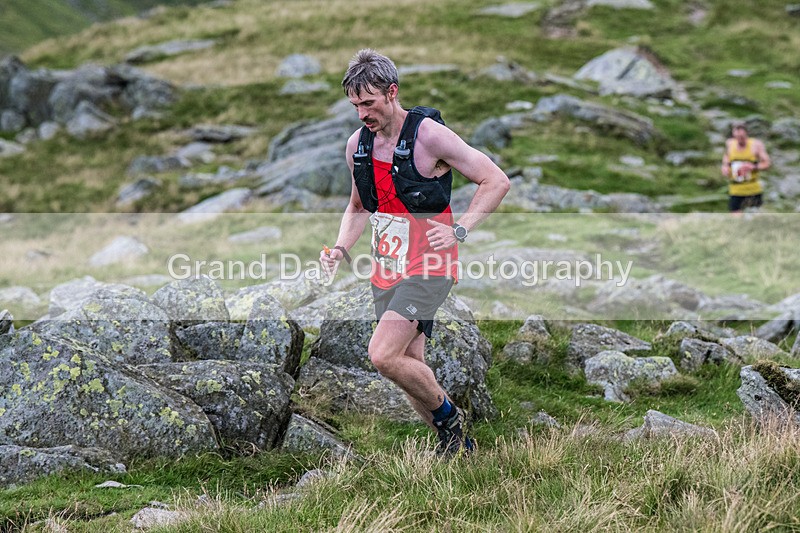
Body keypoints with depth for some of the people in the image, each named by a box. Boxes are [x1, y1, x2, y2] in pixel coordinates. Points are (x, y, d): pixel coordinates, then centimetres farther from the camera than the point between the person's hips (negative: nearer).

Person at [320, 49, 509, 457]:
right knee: (408, 367, 8)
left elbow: (496, 181, -10)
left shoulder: (429, 135, -14)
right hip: (386, 270, 7)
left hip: (428, 267, -7)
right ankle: (455, 444, 24)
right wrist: (341, 249, 5)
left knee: (383, 355, -21)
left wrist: (459, 229, -18)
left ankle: (449, 416, 1)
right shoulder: (357, 145, 7)